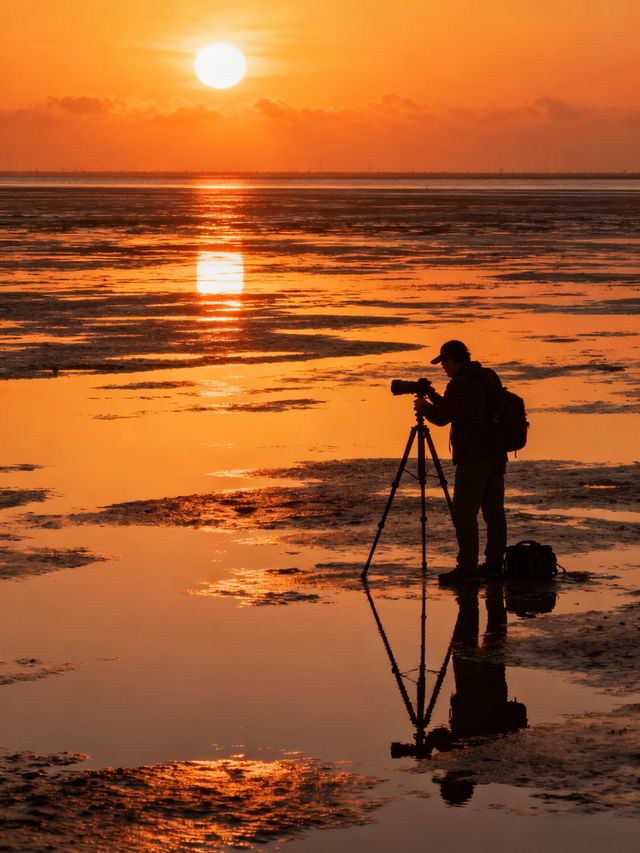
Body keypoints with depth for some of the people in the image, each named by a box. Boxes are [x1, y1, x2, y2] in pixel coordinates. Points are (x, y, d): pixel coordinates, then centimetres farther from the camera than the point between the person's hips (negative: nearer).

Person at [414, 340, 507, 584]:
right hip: (497, 456, 9)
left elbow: (441, 417, -12)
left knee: (464, 512, -7)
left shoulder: (461, 383, -15)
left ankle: (467, 567, -11)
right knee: (493, 510, 12)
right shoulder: (490, 377, 14)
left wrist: (423, 406, 7)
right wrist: (435, 398, 23)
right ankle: (494, 562, 17)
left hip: (473, 458, -9)